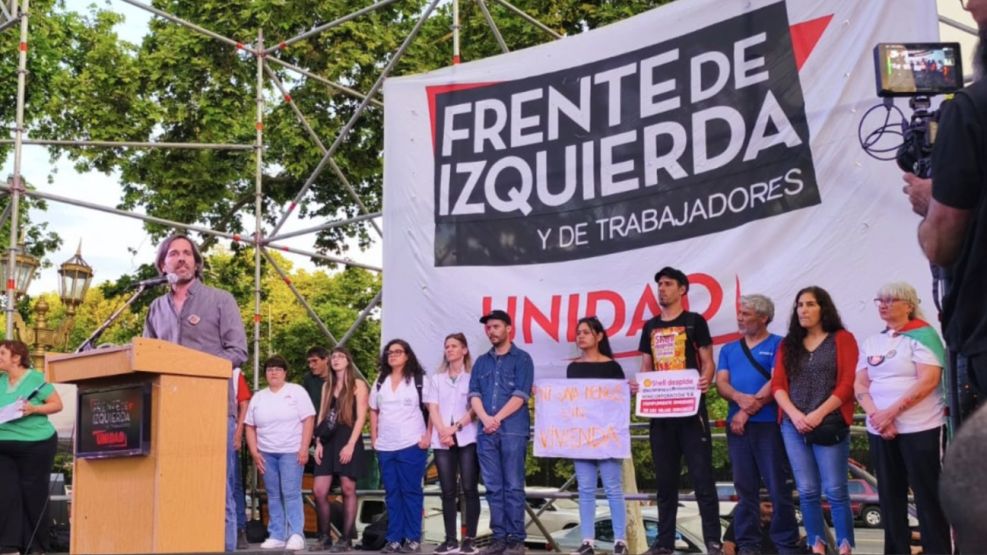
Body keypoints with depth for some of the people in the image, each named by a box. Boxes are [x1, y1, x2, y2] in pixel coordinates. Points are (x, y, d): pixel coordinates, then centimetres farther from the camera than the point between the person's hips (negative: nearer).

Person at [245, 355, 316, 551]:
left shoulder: (297, 391, -1)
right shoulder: (258, 397, 12)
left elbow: (308, 420, -6)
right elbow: (250, 427, 12)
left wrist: (304, 448, -13)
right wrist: (254, 452, 2)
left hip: (291, 451, -4)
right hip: (266, 453, 4)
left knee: (291, 493, -9)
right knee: (273, 496, 7)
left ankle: (296, 535, -6)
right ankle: (276, 536, 11)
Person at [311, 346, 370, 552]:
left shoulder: (358, 385, 1)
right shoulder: (327, 386, 18)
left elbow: (361, 417, -7)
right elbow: (321, 415, 15)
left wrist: (350, 445, -16)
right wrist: (318, 442, 3)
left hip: (348, 440, -5)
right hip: (328, 441, 5)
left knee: (348, 490, -2)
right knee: (319, 491, -1)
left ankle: (346, 539, 3)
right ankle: (325, 537, 11)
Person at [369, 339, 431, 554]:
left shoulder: (419, 379, -1)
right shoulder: (380, 382, 15)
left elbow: (432, 409, -2)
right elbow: (373, 411, 19)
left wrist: (428, 435, -10)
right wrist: (374, 438, 10)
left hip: (412, 445, -5)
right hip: (385, 447, 5)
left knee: (411, 492, -1)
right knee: (392, 493, 7)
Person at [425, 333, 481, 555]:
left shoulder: (473, 376, 6)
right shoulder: (436, 379, 17)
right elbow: (432, 409, 8)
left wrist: (455, 428, -13)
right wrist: (443, 432, -9)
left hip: (467, 438, -3)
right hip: (441, 441, 3)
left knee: (469, 489, -5)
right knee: (448, 491, 2)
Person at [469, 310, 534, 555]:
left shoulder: (522, 359, 4)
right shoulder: (481, 362, 17)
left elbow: (521, 395, -6)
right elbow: (474, 394, 8)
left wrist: (497, 419, -11)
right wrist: (486, 419, -10)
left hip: (513, 430, -4)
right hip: (486, 433, 4)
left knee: (513, 486, -3)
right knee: (493, 487, 5)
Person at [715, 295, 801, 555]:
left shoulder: (777, 344, 1)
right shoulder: (729, 349, 17)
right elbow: (721, 383, 7)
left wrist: (747, 412, -11)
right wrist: (740, 398, -15)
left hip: (768, 423, -5)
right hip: (737, 424, 5)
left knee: (778, 487, -2)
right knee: (745, 487, 7)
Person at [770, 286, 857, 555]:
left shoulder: (842, 339, 4)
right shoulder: (788, 344, 15)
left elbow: (847, 384, -5)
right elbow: (778, 384, 8)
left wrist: (818, 414, -12)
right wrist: (795, 415, -8)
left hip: (829, 425, -4)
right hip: (793, 426, 4)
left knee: (835, 491, -4)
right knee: (807, 491, 4)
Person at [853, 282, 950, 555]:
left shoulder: (922, 334, -4)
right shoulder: (871, 342, 13)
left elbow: (928, 380, -14)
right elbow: (860, 384, 8)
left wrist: (891, 412, -17)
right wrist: (876, 415, -10)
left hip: (920, 428, -5)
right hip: (879, 431, 6)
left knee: (928, 496, -3)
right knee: (890, 496, 8)